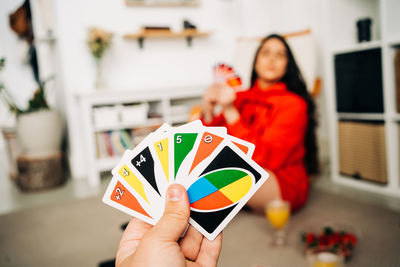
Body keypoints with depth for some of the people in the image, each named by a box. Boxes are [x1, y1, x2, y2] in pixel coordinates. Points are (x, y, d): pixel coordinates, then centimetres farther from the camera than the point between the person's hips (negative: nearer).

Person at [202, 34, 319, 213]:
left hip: (283, 187, -5)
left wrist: (230, 112, -26)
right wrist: (208, 113, -18)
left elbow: (264, 159, -22)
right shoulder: (241, 97, 6)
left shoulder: (293, 104, -10)